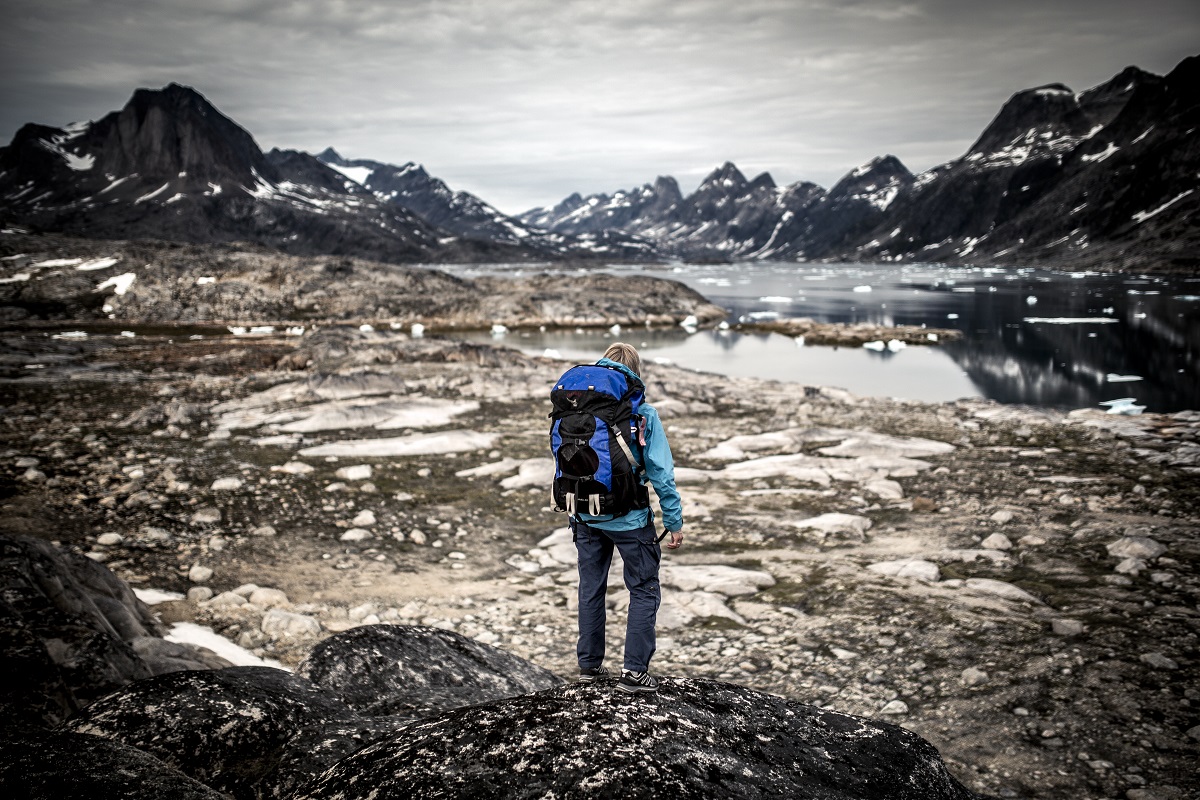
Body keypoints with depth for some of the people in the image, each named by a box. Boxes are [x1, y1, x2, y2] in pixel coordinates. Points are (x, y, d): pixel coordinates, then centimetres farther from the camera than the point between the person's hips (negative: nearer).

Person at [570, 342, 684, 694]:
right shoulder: (641, 412, -12)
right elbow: (661, 471, -11)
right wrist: (675, 522, -5)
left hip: (586, 516, 4)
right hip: (629, 517, -4)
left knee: (591, 588, 18)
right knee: (645, 591, 8)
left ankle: (589, 664, 26)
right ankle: (634, 671, 4)